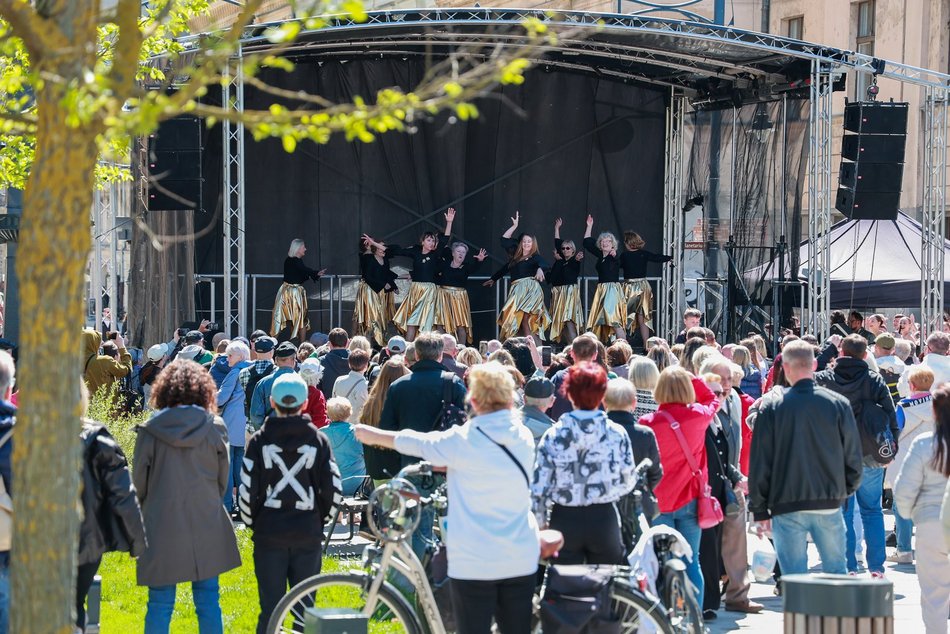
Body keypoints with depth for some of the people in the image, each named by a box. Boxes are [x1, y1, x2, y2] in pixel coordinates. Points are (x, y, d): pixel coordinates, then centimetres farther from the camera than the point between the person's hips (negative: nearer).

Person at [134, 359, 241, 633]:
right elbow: (223, 479, 6)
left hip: (161, 526, -1)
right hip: (207, 525, 1)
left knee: (160, 603, 5)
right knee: (207, 599, 9)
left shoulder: (150, 431, -7)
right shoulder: (215, 428, -3)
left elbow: (139, 481, 1)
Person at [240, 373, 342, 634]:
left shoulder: (260, 440, -3)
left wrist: (251, 521, 10)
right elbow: (333, 490, -2)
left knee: (270, 605, 4)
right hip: (308, 533, 1)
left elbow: (247, 490, -6)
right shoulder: (318, 439, -1)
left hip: (269, 532, -1)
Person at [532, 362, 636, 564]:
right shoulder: (617, 434, -8)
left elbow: (539, 488, -5)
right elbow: (628, 481, 0)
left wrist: (540, 525, 6)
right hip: (604, 518, 0)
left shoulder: (553, 436, -7)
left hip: (564, 520, 1)